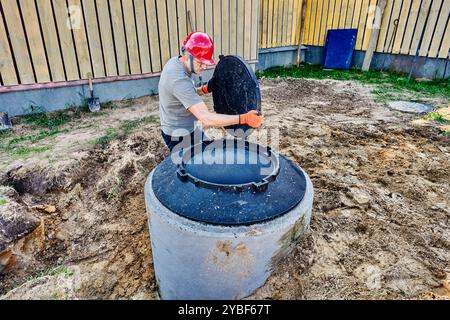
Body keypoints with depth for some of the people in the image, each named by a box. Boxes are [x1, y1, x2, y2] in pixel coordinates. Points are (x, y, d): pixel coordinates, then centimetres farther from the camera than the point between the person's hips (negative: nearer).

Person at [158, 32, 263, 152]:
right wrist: (244, 119, -39)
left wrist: (203, 89, -7)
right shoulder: (179, 80, -33)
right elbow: (206, 118, -38)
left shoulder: (175, 62, -3)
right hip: (180, 137, -9)